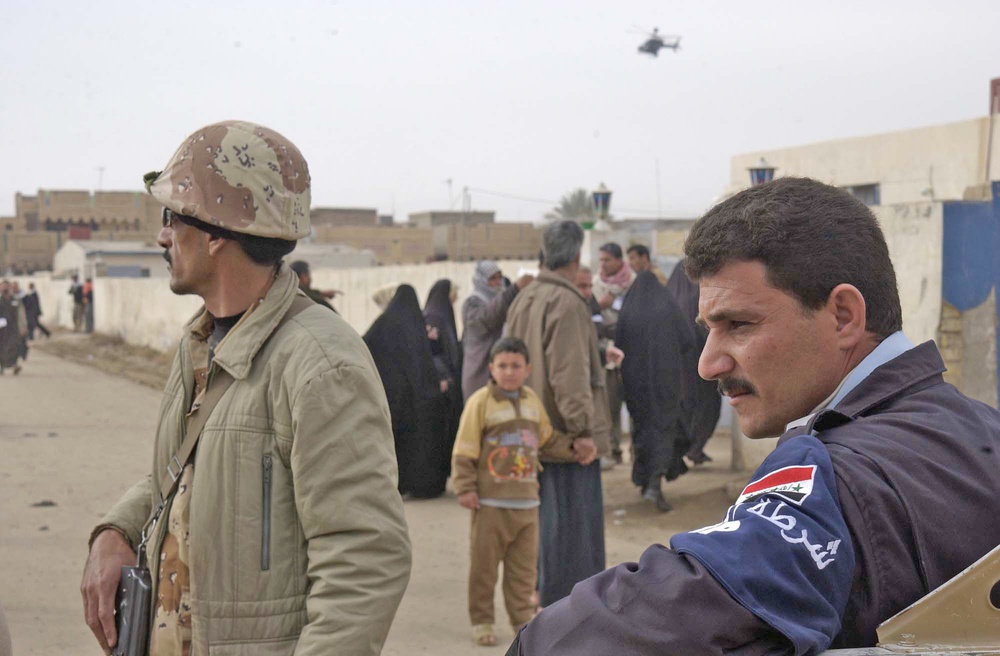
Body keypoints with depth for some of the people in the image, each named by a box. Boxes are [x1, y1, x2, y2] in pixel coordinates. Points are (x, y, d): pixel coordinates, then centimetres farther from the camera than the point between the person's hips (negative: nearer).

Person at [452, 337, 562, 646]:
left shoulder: (533, 401, 10)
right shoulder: (480, 402, -7)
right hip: (490, 502, -5)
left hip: (526, 500, 5)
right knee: (483, 565, 2)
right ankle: (481, 621, 13)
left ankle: (523, 618, 20)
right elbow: (464, 450, -8)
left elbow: (546, 438, 25)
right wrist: (465, 488, -11)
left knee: (524, 565, 10)